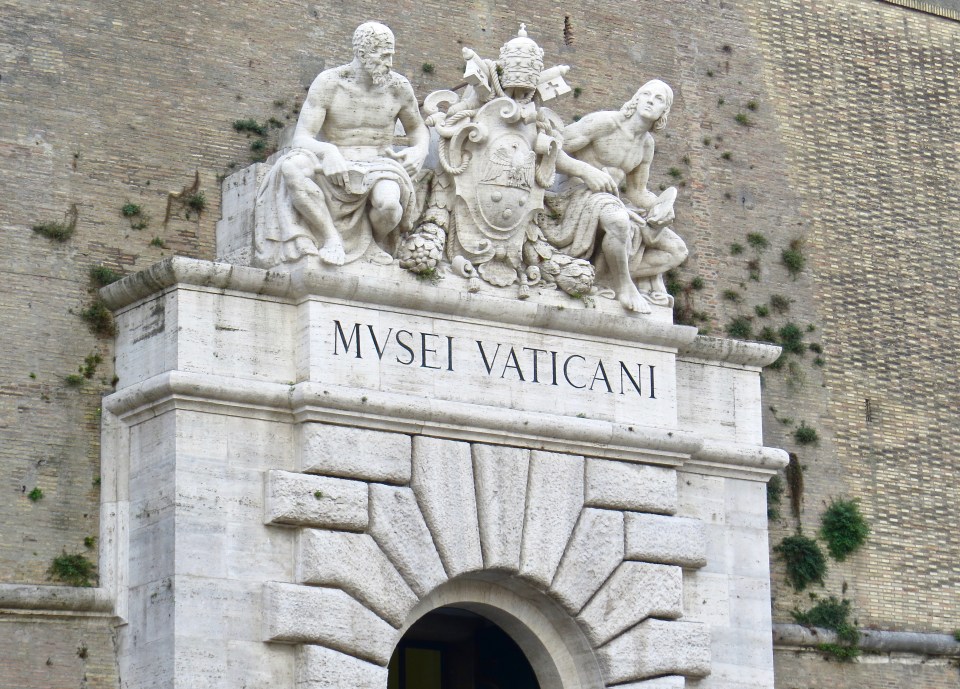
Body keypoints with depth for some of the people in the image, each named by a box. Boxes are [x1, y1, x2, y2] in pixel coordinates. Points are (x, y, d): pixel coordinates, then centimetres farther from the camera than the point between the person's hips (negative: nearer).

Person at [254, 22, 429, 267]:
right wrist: (328, 152, -36)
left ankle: (376, 241, -2)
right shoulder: (328, 82, -8)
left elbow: (417, 128, 19)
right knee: (291, 167, -35)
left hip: (377, 171, 0)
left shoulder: (398, 86, 0)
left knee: (388, 203, -38)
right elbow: (300, 140, -14)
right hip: (332, 171, 0)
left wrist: (420, 151, -5)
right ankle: (331, 238, -26)